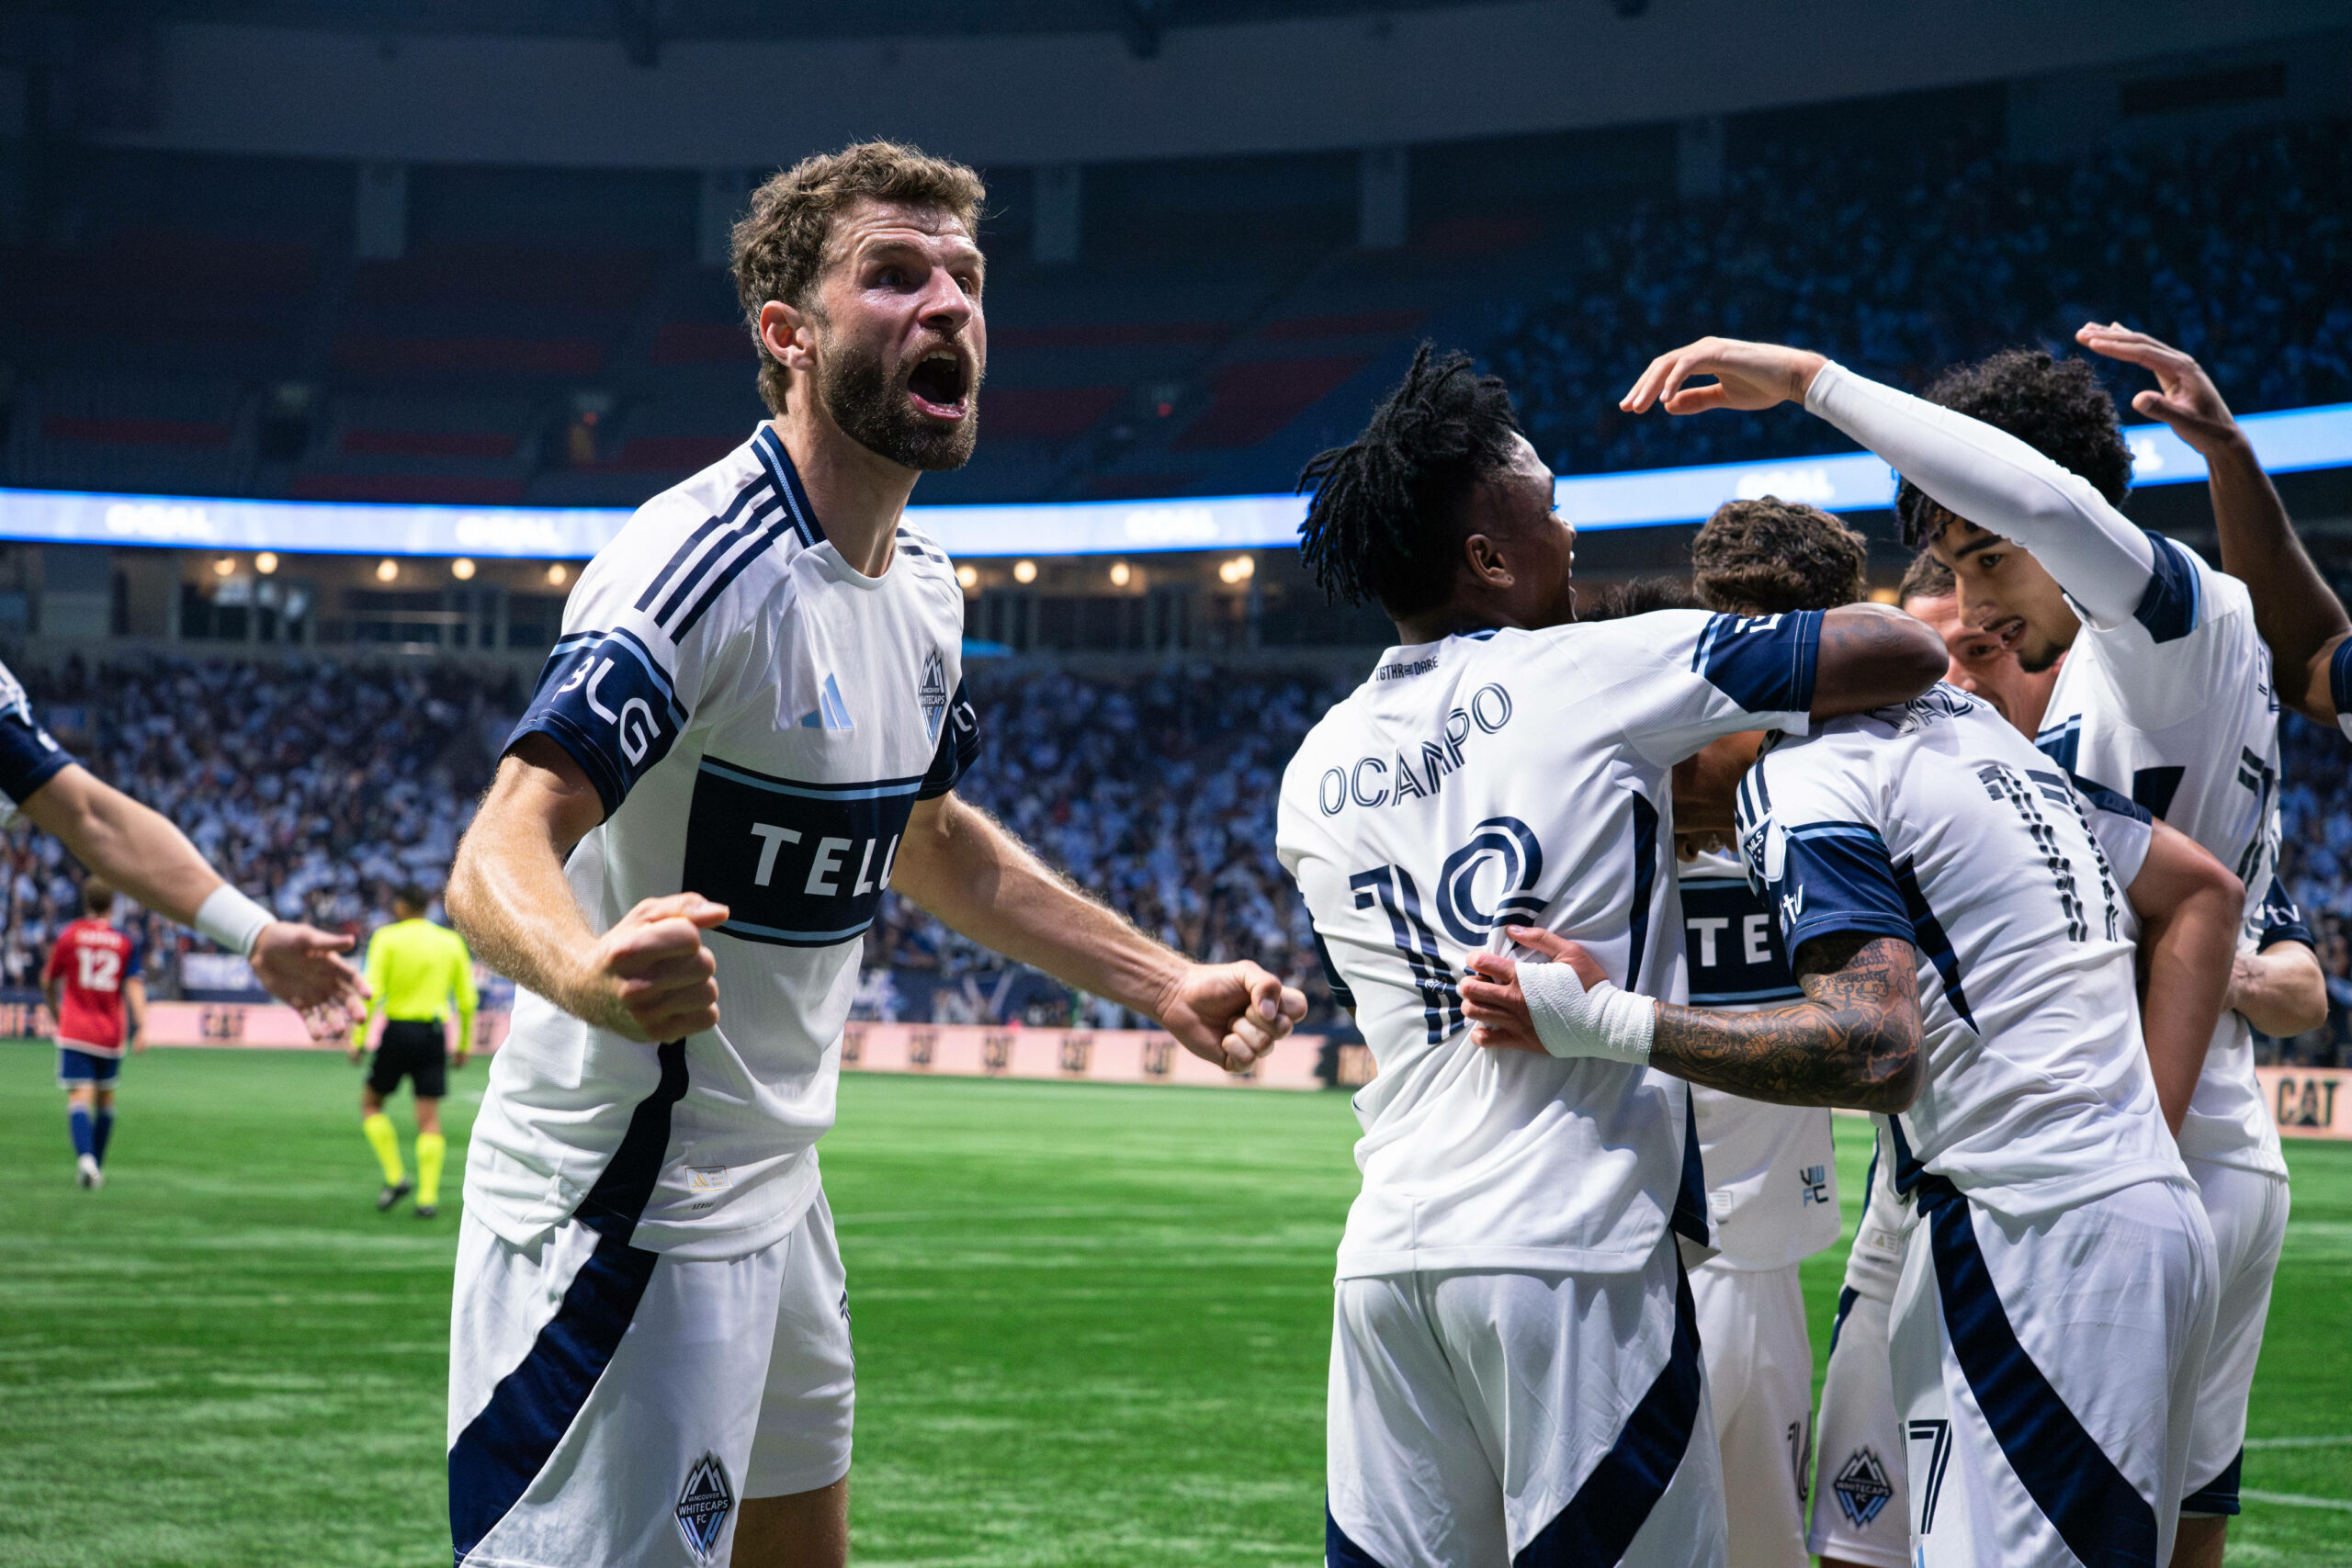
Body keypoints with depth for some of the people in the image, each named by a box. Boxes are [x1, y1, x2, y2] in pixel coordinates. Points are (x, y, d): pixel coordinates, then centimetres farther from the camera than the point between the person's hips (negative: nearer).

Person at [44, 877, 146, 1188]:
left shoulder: (68, 936, 1)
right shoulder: (125, 943, 2)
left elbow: (48, 982, 10)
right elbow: (134, 986, -9)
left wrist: (55, 1011, 28)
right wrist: (141, 1027, -13)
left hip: (75, 1032, -2)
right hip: (111, 1033, 2)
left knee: (79, 1097, -10)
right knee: (105, 1098, 17)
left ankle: (85, 1158, -33)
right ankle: (98, 1166, 24)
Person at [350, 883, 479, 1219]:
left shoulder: (387, 938, -2)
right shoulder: (451, 942, 8)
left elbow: (372, 991, -10)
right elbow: (467, 998, 9)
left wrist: (358, 1037, -5)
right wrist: (464, 1043, 18)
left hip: (398, 1030, -3)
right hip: (435, 1032, 3)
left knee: (370, 1103, 15)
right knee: (429, 1118, 3)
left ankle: (395, 1178, 5)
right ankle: (428, 1197, -5)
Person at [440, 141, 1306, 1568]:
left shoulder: (922, 584, 8)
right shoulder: (703, 564, -21)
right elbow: (500, 857, -31)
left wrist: (1164, 983, 20)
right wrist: (591, 971, -53)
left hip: (768, 1188, 9)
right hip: (625, 1217, -9)